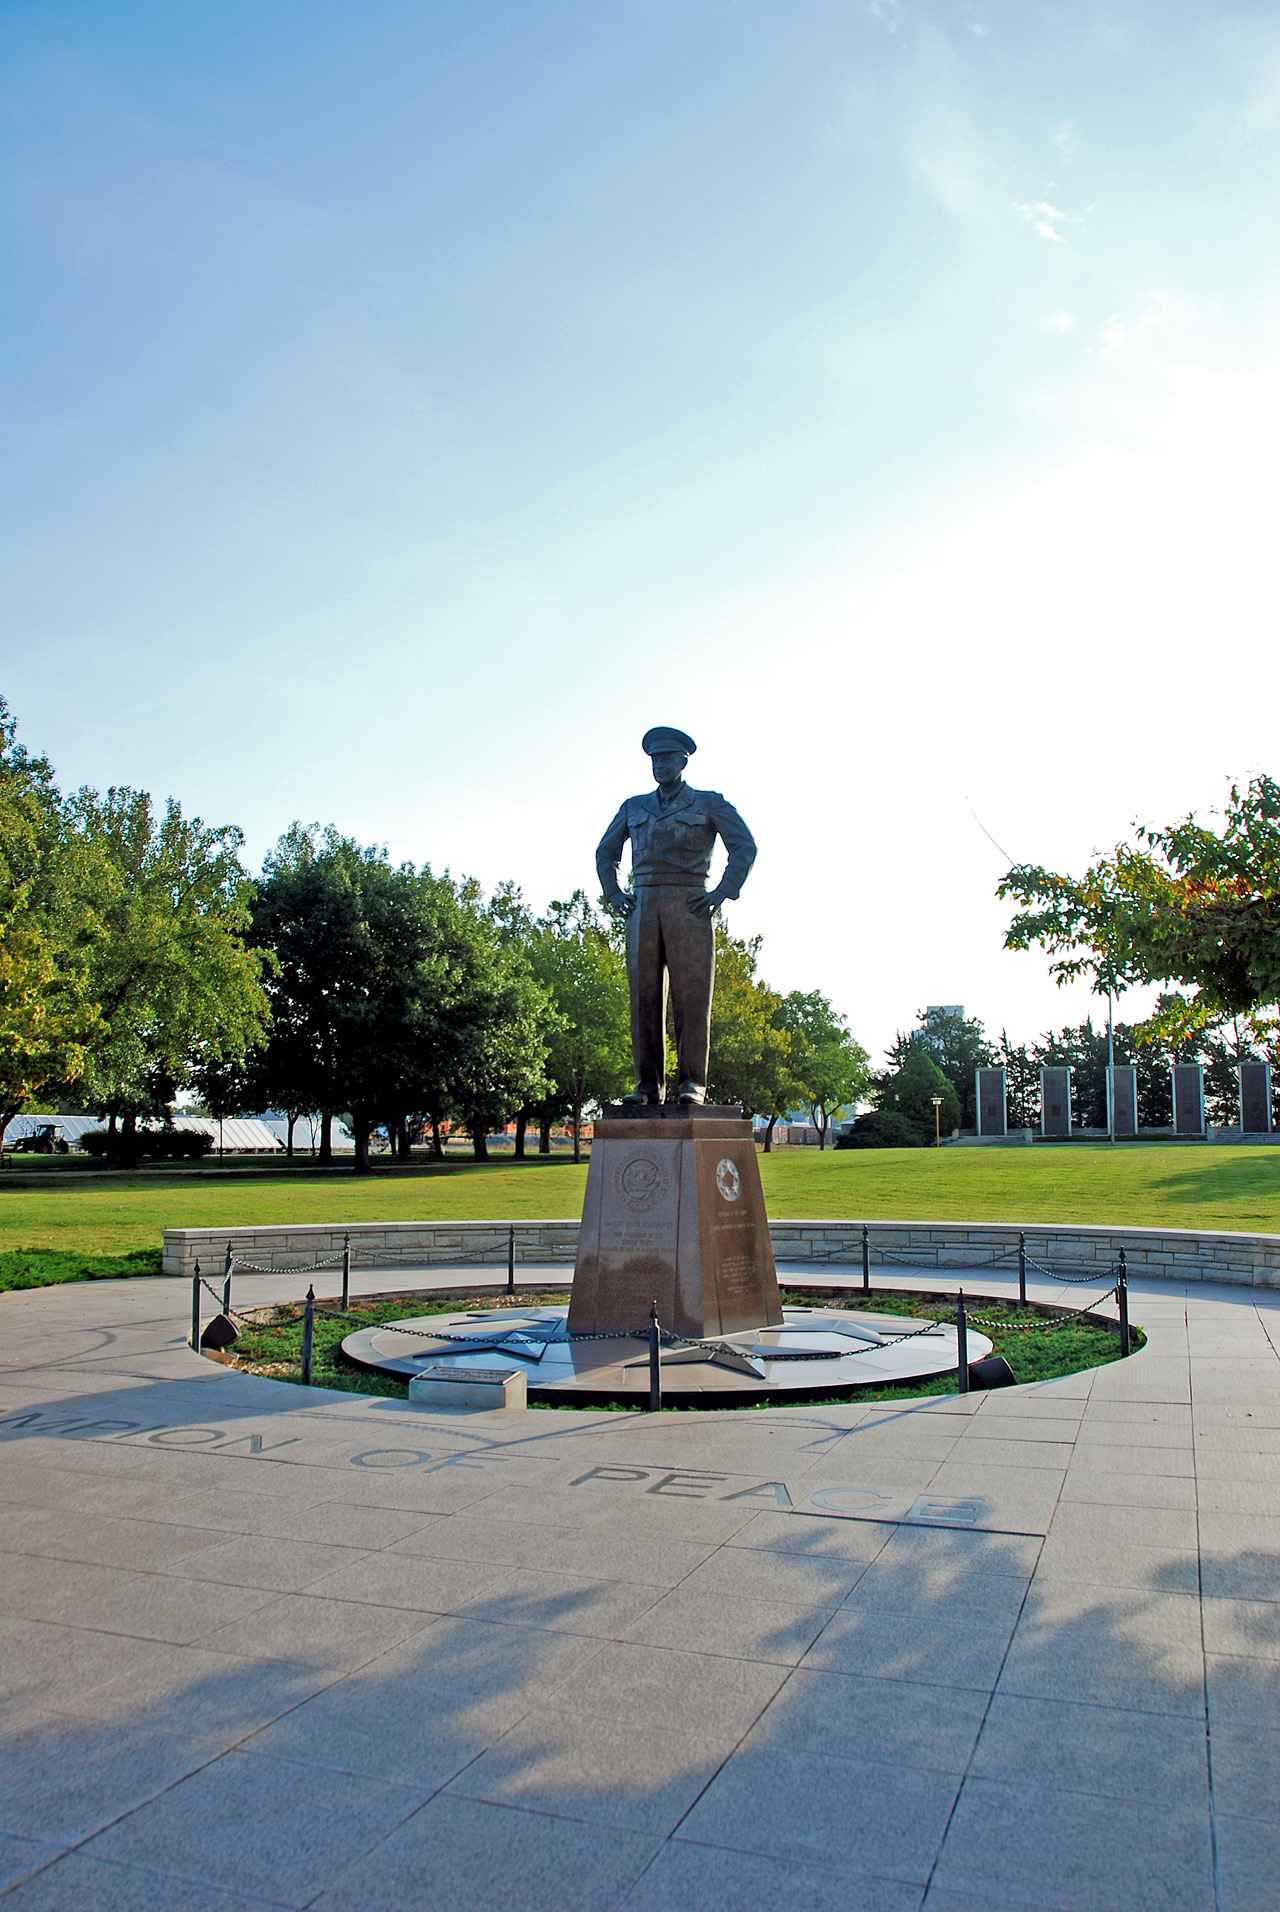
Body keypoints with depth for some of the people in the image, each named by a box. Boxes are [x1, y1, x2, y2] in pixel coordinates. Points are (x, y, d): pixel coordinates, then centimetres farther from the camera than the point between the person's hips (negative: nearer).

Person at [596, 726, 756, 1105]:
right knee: (644, 996, -2)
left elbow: (745, 846, 3)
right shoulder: (634, 807, 19)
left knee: (692, 996, -6)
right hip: (643, 907, 3)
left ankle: (692, 1083, -3)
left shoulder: (709, 804, 9)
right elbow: (606, 851, 27)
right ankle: (648, 1083, 2)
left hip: (689, 907, -3)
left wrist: (723, 891, -7)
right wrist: (613, 893, 12)